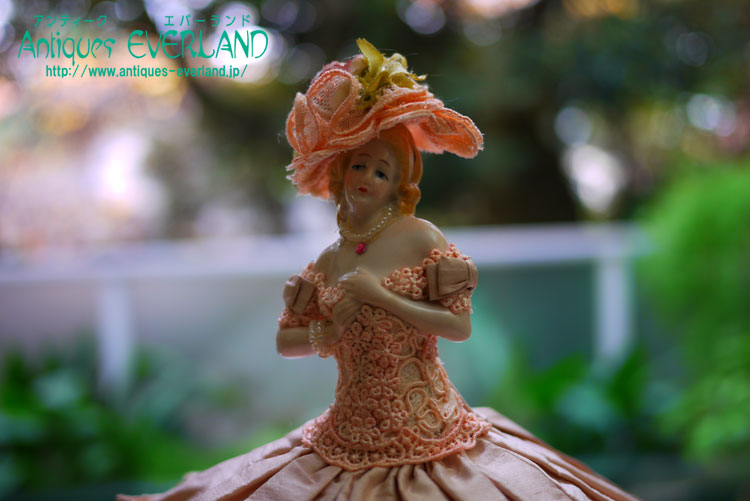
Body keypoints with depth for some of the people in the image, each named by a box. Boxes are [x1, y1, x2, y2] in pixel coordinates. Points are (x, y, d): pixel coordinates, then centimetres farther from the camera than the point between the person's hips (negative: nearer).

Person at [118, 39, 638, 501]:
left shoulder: (420, 237, -6)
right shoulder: (329, 262, 5)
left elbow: (460, 325, -13)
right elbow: (285, 341, 12)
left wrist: (379, 295, -17)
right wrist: (327, 334, -8)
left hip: (425, 426, -3)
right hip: (349, 439, 4)